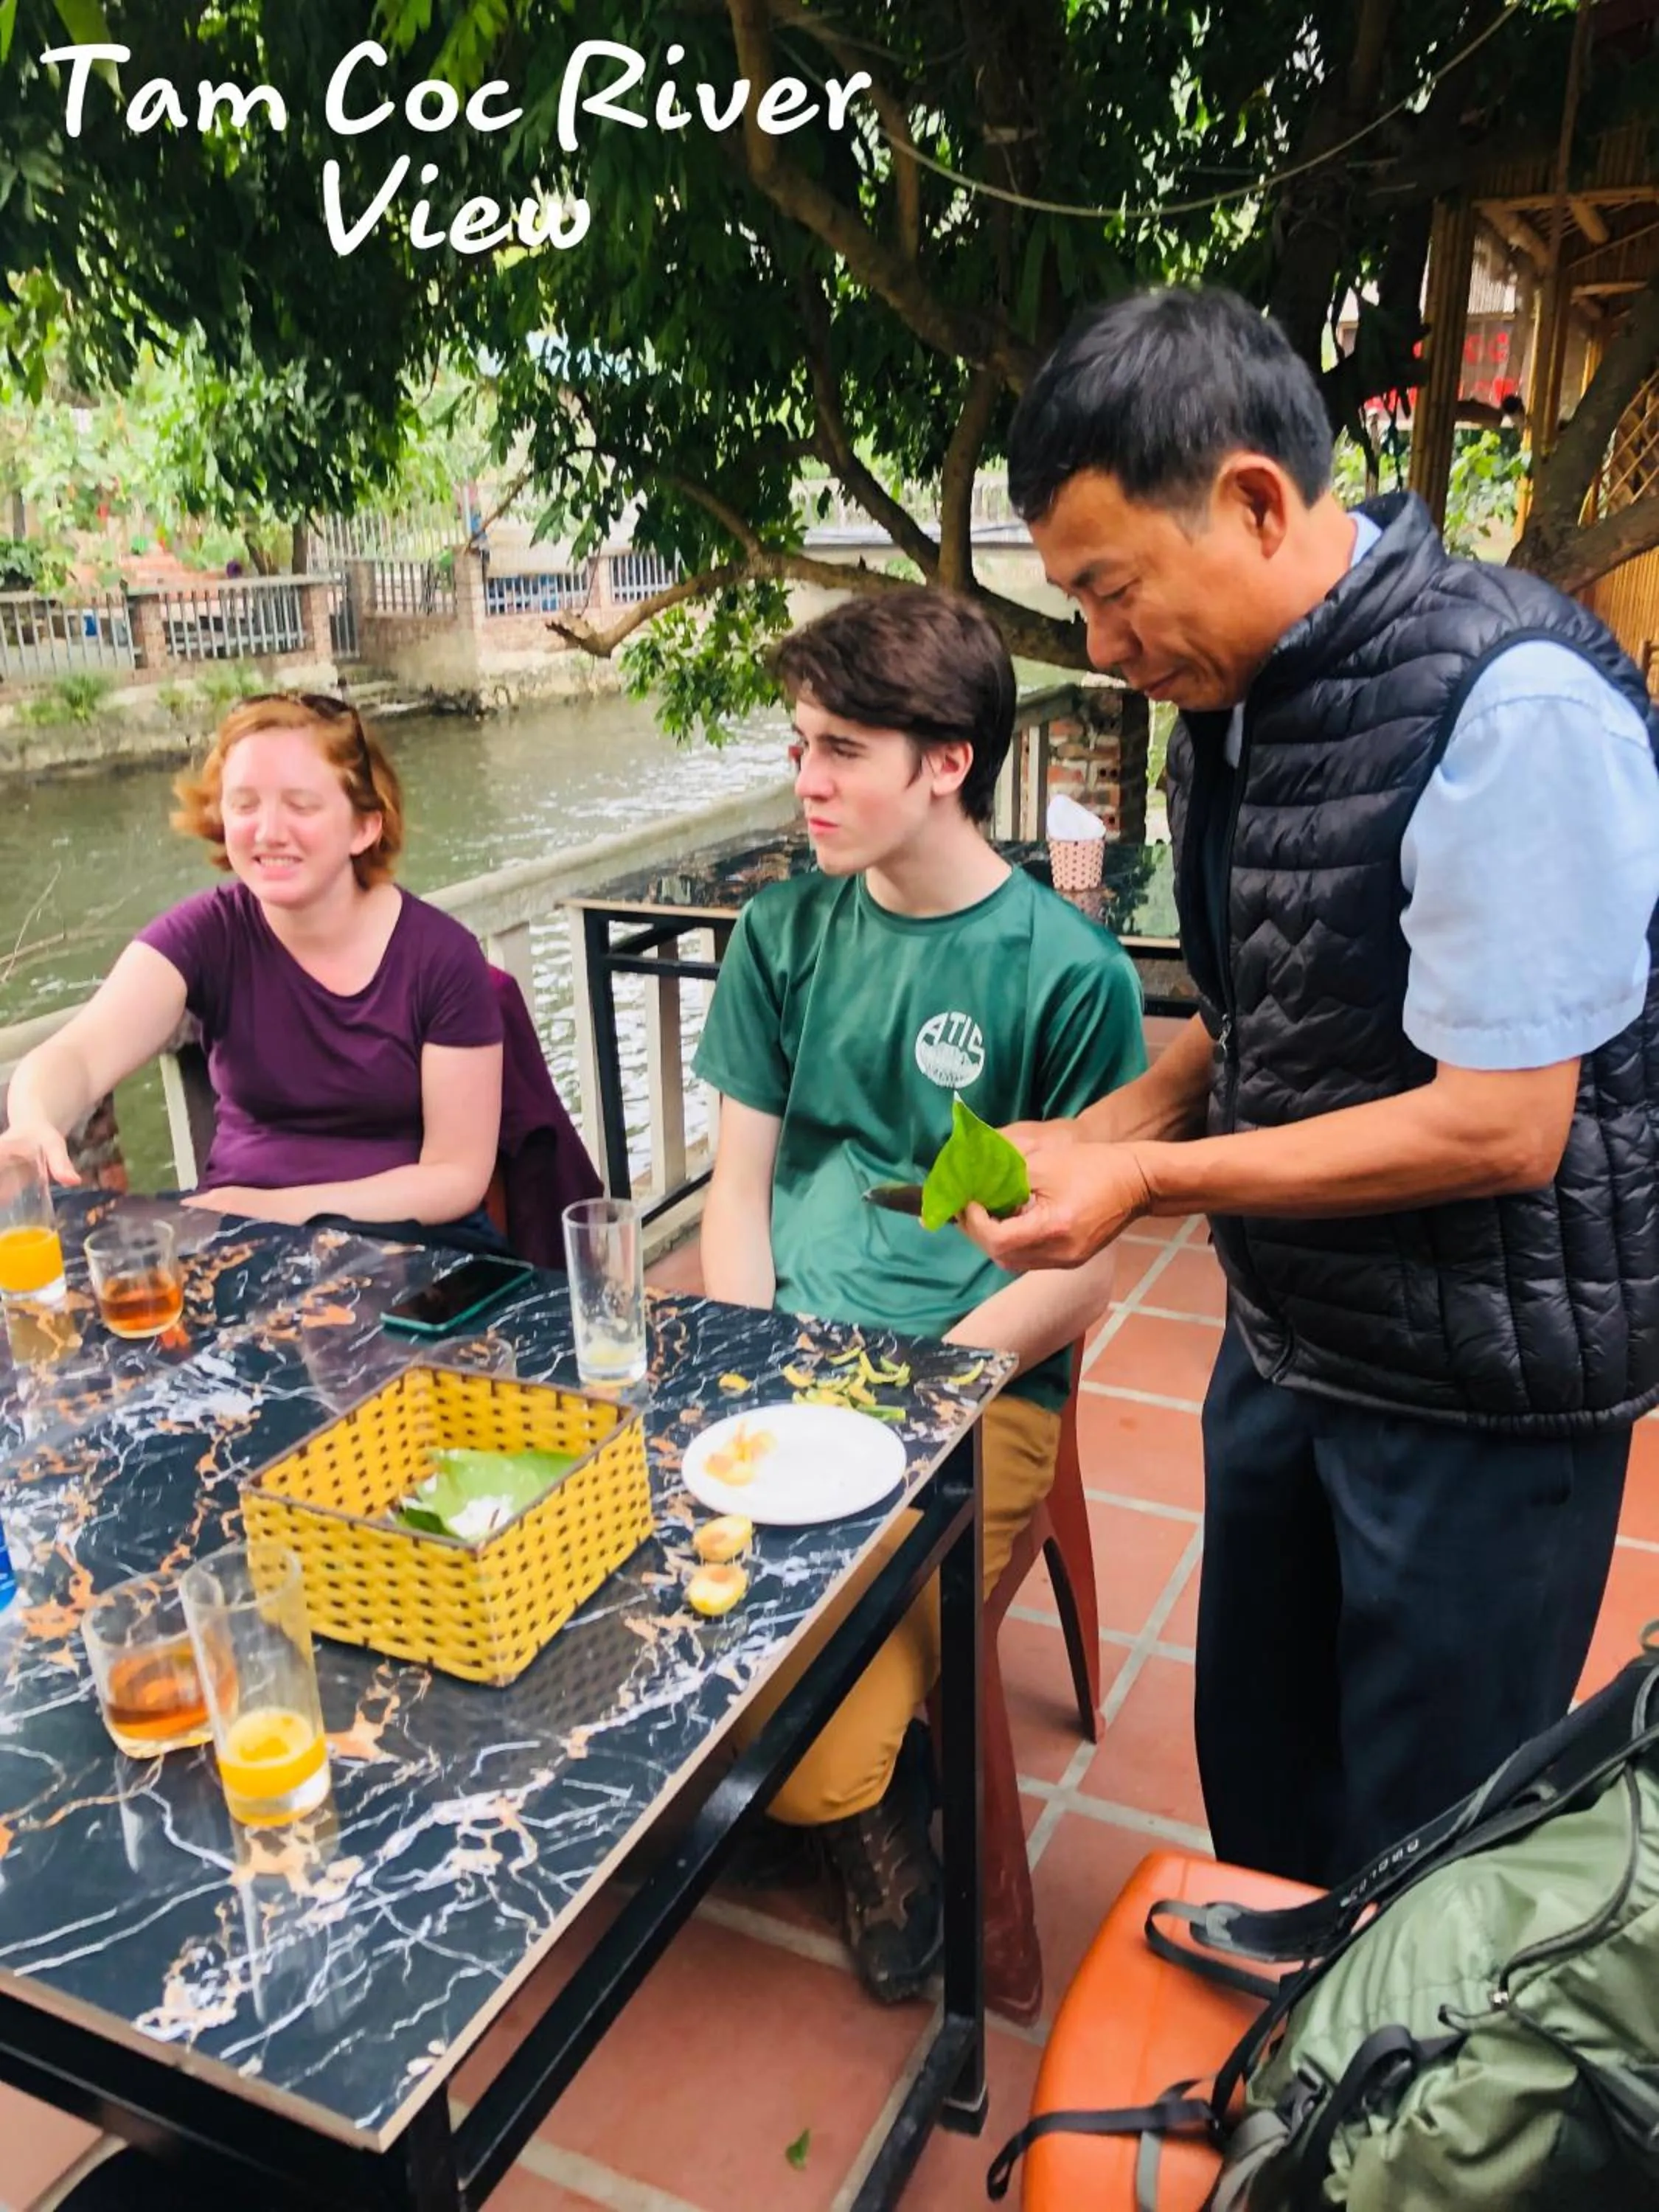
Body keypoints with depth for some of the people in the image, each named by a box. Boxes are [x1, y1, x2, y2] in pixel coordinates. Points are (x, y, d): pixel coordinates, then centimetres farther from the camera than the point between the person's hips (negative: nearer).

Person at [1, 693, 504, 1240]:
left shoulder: (441, 956, -11)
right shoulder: (206, 934, -6)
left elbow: (458, 1175, -10)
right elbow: (79, 1054, -23)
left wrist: (277, 1209, -20)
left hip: (408, 1246, -1)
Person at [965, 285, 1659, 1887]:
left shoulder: (1509, 705, -24)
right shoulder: (1238, 696, 2)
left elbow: (1499, 1126, -25)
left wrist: (1149, 1180, -21)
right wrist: (1092, 1138, -3)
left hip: (1481, 1382, -7)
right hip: (1290, 1328, 8)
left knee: (1419, 1845, 12)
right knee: (1255, 1771, 23)